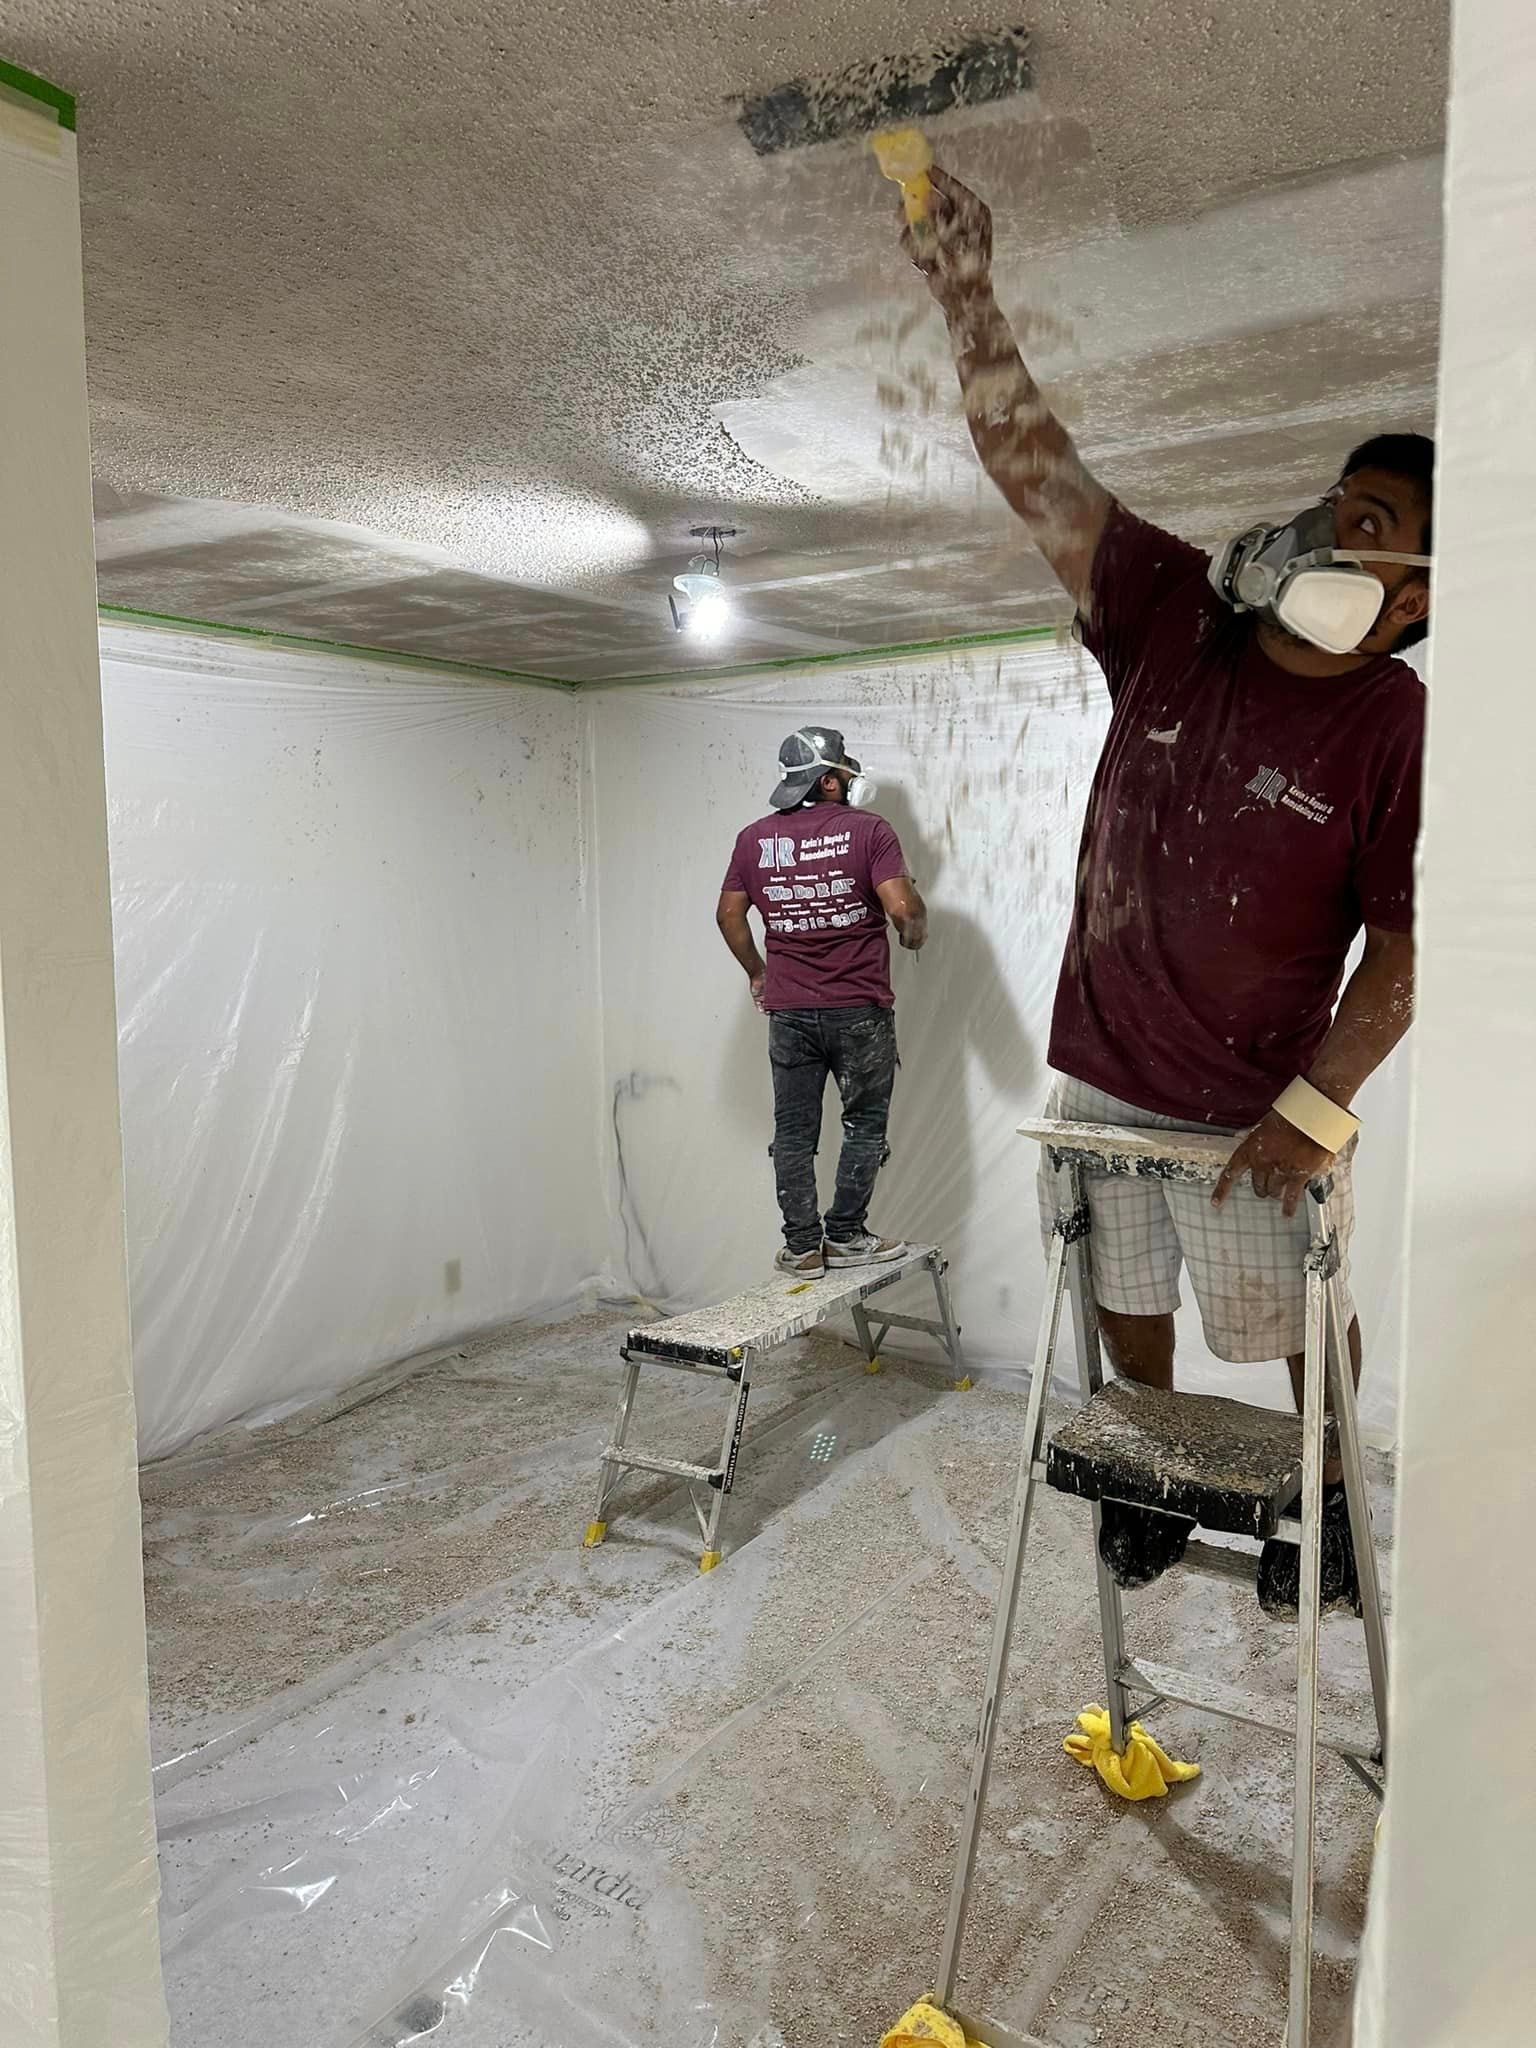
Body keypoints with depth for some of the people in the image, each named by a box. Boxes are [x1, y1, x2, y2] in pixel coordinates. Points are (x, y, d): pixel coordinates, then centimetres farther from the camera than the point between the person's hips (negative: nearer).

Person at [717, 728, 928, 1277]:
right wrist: (915, 931, 5)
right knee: (865, 1124, 11)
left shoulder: (755, 838, 5)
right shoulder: (867, 830, -8)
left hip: (788, 1010, 4)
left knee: (794, 1132, 9)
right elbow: (902, 906, -17)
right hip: (859, 1008, -3)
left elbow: (729, 914, 9)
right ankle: (845, 1235, 13)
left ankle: (801, 1247, 13)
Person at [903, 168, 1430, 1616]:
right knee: (1126, 1307, 19)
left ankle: (1333, 1504, 43)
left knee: (1302, 1329, 15)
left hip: (1256, 1110, -3)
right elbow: (1034, 470, -9)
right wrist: (968, 299, -19)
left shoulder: (1395, 729, -14)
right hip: (1100, 1078, 4)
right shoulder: (1173, 613, -5)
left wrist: (1319, 1110, -17)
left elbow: (1402, 945, -12)